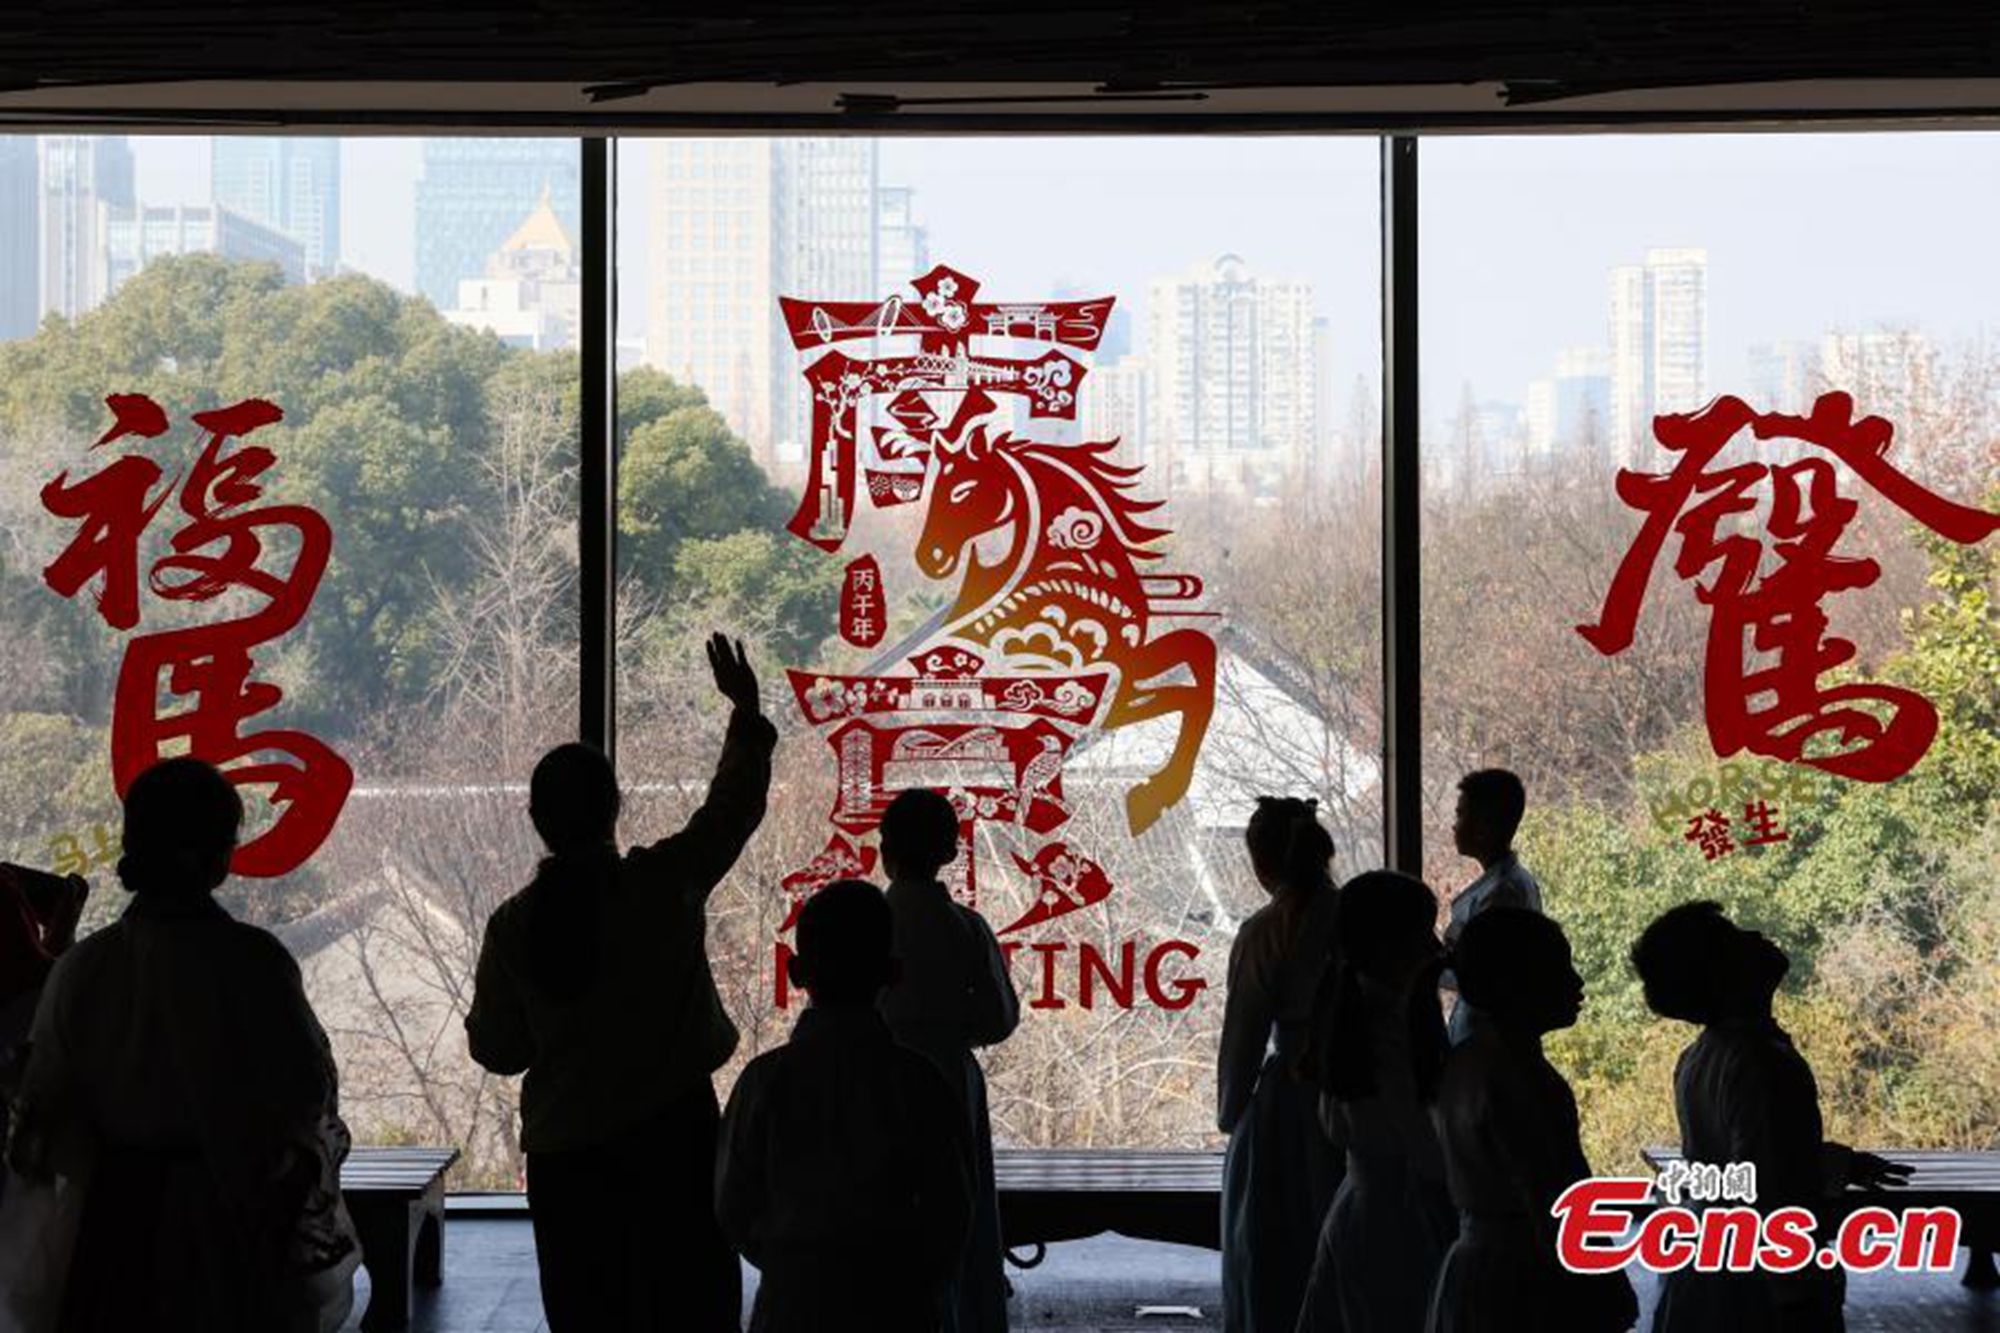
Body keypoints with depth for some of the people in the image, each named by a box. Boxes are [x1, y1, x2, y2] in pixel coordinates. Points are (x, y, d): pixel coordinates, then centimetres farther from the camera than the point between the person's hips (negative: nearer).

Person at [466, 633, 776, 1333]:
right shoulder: (664, 882, -9)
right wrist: (747, 712, 19)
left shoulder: (513, 924, -5)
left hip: (563, 1150, 2)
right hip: (672, 1135, -2)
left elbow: (497, 1049, 3)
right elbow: (735, 804, 7)